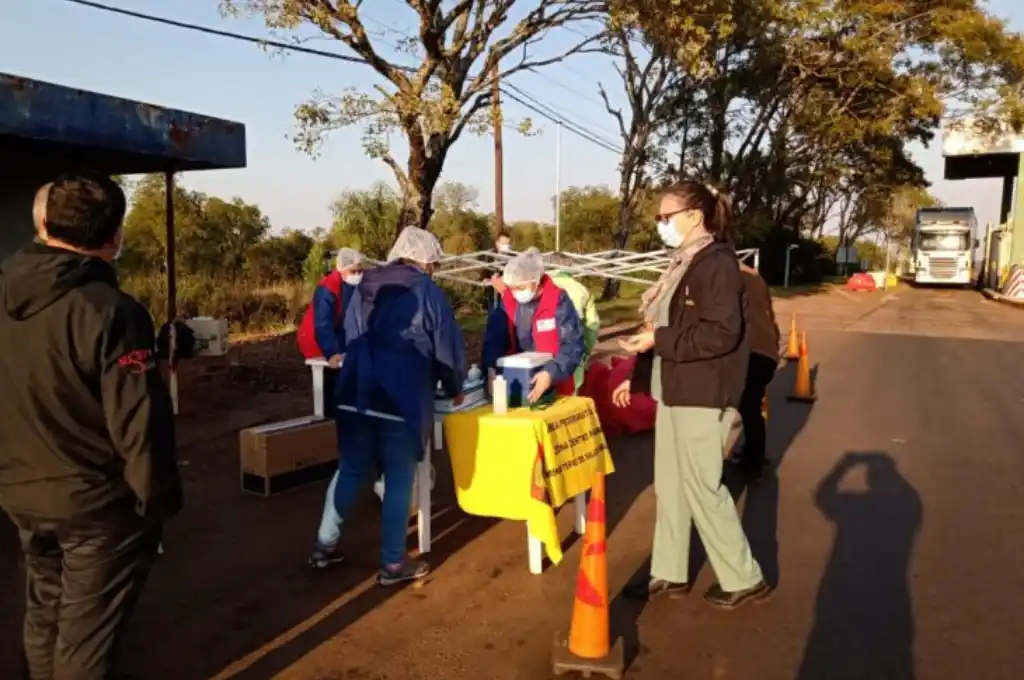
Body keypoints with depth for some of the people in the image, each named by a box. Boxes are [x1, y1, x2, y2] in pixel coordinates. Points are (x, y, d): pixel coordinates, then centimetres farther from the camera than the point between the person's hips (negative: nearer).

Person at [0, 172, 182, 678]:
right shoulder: (111, 312, -24)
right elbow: (139, 423, -23)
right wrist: (158, 500, -11)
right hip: (96, 502, -7)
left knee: (44, 611, 25)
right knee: (86, 631, 9)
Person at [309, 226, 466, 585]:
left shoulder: (365, 285, 13)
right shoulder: (427, 292, -3)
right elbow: (449, 348, -1)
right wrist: (455, 389, 15)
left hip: (355, 394, 5)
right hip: (402, 400, -5)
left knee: (351, 469, 18)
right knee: (399, 479, 5)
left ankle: (326, 542, 25)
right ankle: (393, 563, 15)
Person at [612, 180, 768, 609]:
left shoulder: (717, 264, -15)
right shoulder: (685, 264, 14)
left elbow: (721, 333, -24)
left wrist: (658, 339, -20)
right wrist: (639, 378, 19)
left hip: (702, 397, -9)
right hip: (676, 392, 10)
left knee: (702, 489, 0)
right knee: (670, 486, 14)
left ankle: (743, 579, 17)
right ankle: (670, 573, 27)